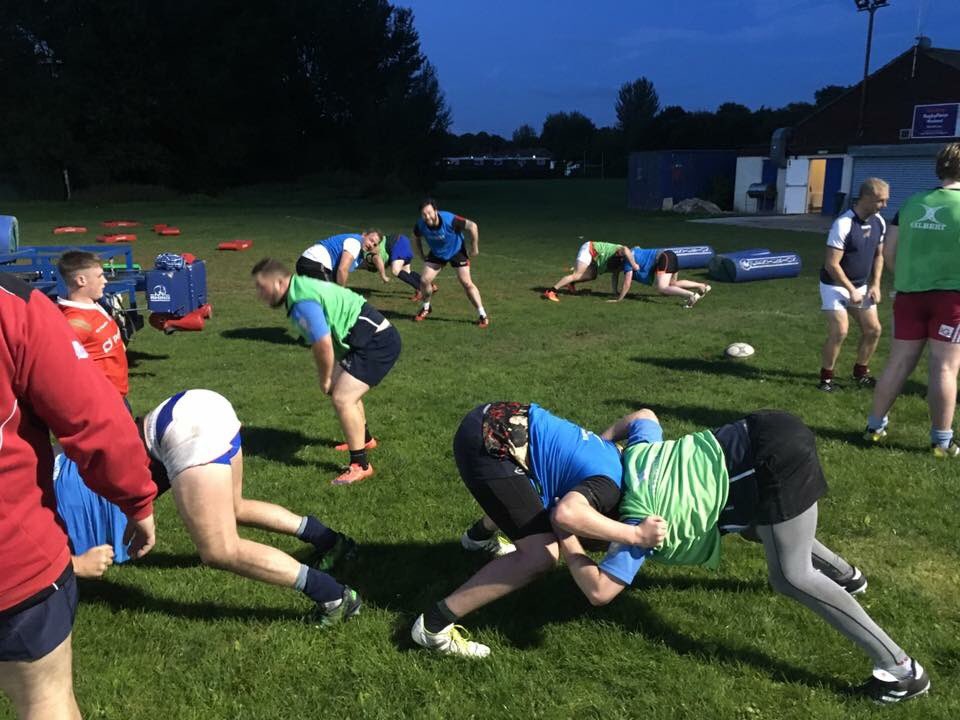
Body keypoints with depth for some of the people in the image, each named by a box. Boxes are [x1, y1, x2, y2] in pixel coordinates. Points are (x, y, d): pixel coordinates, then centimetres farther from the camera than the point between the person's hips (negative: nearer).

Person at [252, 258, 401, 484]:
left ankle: (360, 465, -5)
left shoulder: (302, 303, -22)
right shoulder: (302, 286, 9)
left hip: (377, 342, -11)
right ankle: (364, 438, 50)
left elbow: (324, 346, -24)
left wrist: (325, 380, -6)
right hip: (375, 336, 11)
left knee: (342, 398, -16)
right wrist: (330, 379, 16)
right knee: (345, 388, 28)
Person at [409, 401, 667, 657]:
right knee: (542, 554, -13)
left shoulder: (616, 453, 18)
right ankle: (434, 624, -7)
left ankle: (477, 536, 64)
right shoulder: (609, 488, -11)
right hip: (490, 445, -10)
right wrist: (635, 534, -25)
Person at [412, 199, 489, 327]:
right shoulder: (420, 225, -23)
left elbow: (473, 226, -26)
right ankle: (426, 308, 22)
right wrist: (421, 254, 3)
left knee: (466, 283, -11)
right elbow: (417, 237, 3)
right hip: (436, 253, 4)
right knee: (424, 280, -6)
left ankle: (482, 315, 1)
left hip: (457, 251, -3)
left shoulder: (450, 220, -36)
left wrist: (474, 248, -18)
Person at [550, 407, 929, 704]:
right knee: (755, 529, 31)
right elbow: (645, 415, 30)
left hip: (776, 461, -10)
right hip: (763, 434, 10)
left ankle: (901, 669, 6)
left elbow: (599, 591, -13)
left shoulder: (637, 520, -8)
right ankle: (845, 575, 53)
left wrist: (564, 537, -4)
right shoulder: (634, 457, 11)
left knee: (790, 577, -2)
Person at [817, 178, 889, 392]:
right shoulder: (843, 224, -25)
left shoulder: (879, 222, -2)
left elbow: (878, 255, 12)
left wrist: (875, 284, 1)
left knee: (873, 329, 6)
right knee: (839, 331, -16)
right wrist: (851, 291, -20)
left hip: (861, 285, 7)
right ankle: (826, 378, -1)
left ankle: (861, 373, 25)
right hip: (836, 285, -7)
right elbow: (831, 265, -23)